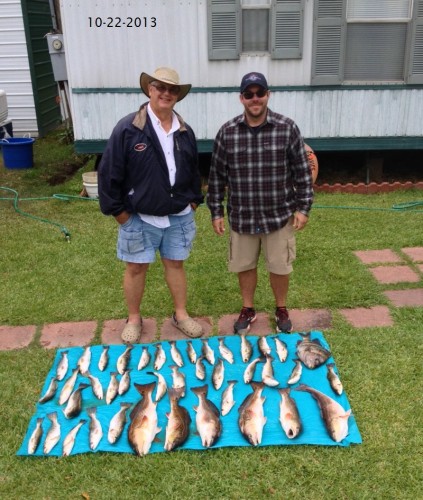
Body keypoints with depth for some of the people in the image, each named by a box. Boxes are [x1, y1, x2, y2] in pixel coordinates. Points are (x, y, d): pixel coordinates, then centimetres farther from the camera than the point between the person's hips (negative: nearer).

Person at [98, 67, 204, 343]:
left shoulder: (185, 131, 3)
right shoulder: (128, 128, -12)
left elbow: (194, 171, 14)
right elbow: (109, 173, -11)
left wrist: (194, 203, 9)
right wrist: (119, 212, -10)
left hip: (179, 217, 4)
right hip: (140, 218, -3)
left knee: (176, 265, 15)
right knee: (136, 268, 10)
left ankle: (181, 315, 31)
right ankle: (134, 319, 28)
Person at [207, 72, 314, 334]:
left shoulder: (288, 128, -7)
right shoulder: (227, 132, -4)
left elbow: (302, 171, -2)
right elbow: (217, 175, 3)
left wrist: (303, 207, -4)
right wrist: (216, 211, 3)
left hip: (279, 215, -1)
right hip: (241, 217, 1)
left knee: (280, 267, 11)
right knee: (244, 266, 15)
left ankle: (281, 309, 36)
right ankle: (248, 309, 37)